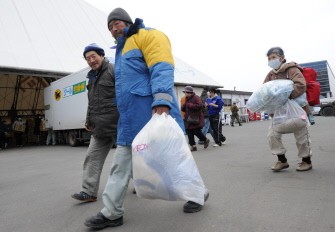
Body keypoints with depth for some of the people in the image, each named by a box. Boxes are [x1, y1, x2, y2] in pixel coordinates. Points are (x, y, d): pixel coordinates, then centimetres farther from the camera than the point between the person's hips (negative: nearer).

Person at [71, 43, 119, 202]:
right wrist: (89, 121, 21)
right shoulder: (92, 77, 21)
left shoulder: (113, 70, -6)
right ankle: (89, 192, 10)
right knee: (92, 157, 3)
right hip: (99, 127, 8)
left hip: (116, 123, -8)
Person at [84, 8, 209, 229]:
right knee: (121, 165, 7)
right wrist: (125, 115, 24)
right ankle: (112, 213, 17)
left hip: (153, 112, -8)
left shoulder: (148, 36, 0)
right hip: (130, 119, 9)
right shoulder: (121, 51, 27)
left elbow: (162, 69, -17)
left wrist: (161, 102, -31)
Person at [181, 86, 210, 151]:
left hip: (196, 118, -8)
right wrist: (183, 106, -5)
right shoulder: (187, 99, 15)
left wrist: (190, 105, -19)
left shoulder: (196, 97, -9)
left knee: (196, 131, -8)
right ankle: (193, 146, 12)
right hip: (188, 119, 8)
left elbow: (200, 106, -23)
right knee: (189, 132, 3)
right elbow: (183, 109, 19)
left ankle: (206, 140, 19)